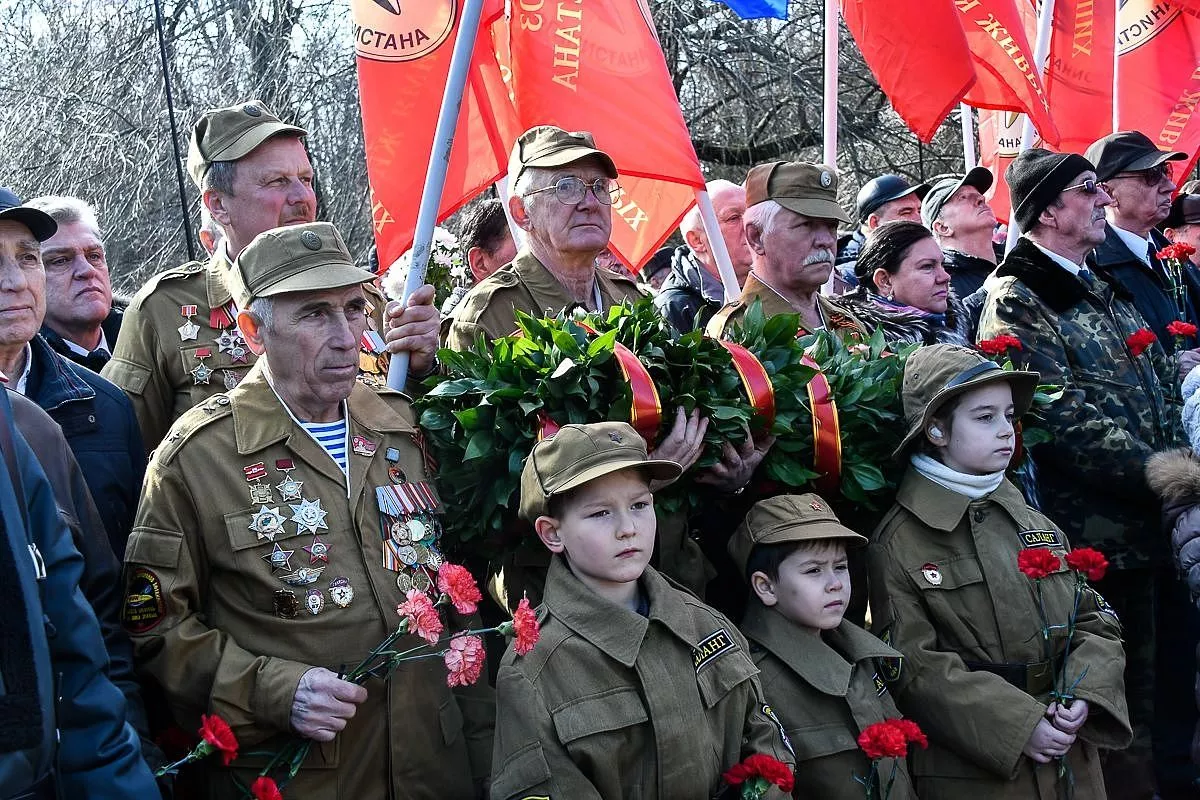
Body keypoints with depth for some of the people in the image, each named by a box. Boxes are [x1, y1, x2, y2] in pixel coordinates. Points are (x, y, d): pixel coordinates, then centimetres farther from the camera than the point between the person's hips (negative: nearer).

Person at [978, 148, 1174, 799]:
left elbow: (1159, 393, 21)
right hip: (1078, 538, -8)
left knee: (1136, 697, 16)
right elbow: (1063, 419, -19)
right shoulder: (1015, 299, -10)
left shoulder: (1104, 294, 17)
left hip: (1136, 535, 8)